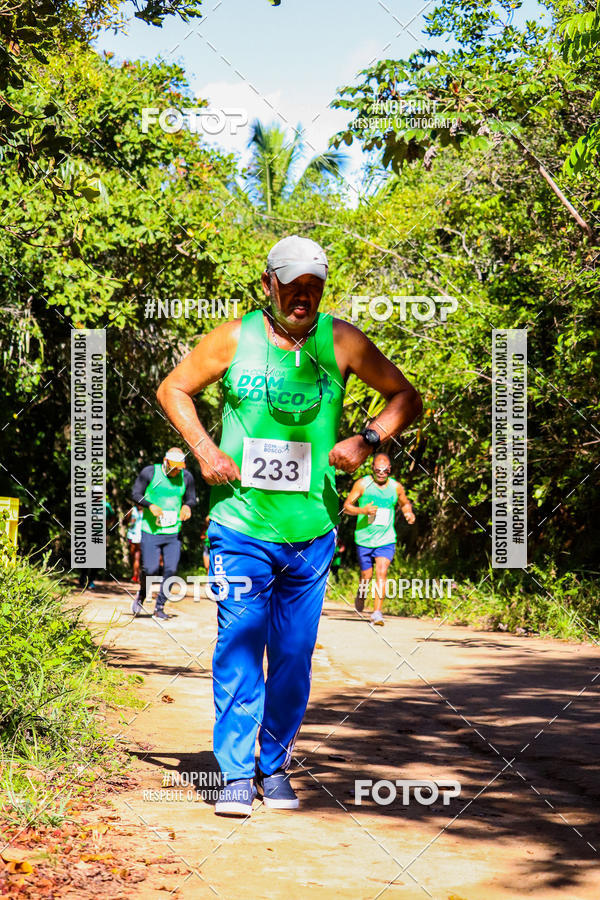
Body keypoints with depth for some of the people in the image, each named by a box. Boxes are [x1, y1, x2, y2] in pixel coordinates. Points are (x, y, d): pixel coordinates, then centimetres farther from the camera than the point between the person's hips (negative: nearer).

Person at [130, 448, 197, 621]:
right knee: (150, 569, -9)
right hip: (151, 531, -3)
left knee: (170, 569, -5)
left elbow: (191, 498, 17)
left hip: (174, 534, 3)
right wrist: (151, 505, -18)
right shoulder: (150, 472, -5)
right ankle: (141, 595, 22)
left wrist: (187, 506, -7)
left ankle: (159, 607, 9)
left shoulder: (186, 477, 4)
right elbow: (135, 494, -1)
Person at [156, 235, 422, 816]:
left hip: (312, 532, 2)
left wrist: (367, 441, -6)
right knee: (239, 650, -7)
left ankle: (276, 766, 22)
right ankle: (237, 774, 0)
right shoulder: (234, 339, 2)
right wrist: (204, 449, -1)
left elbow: (406, 397, 12)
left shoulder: (341, 343, 3)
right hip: (242, 525, -1)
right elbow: (173, 388, 14)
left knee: (293, 657, 8)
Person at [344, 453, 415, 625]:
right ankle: (361, 596, 41)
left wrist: (409, 513, 0)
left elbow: (405, 503, 22)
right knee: (366, 575, 8)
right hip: (364, 538, -1)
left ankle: (377, 612, -17)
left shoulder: (396, 487, 3)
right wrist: (363, 511, -21)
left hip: (386, 540, 1)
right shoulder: (362, 484, -5)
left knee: (382, 573, -15)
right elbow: (346, 506, -3)